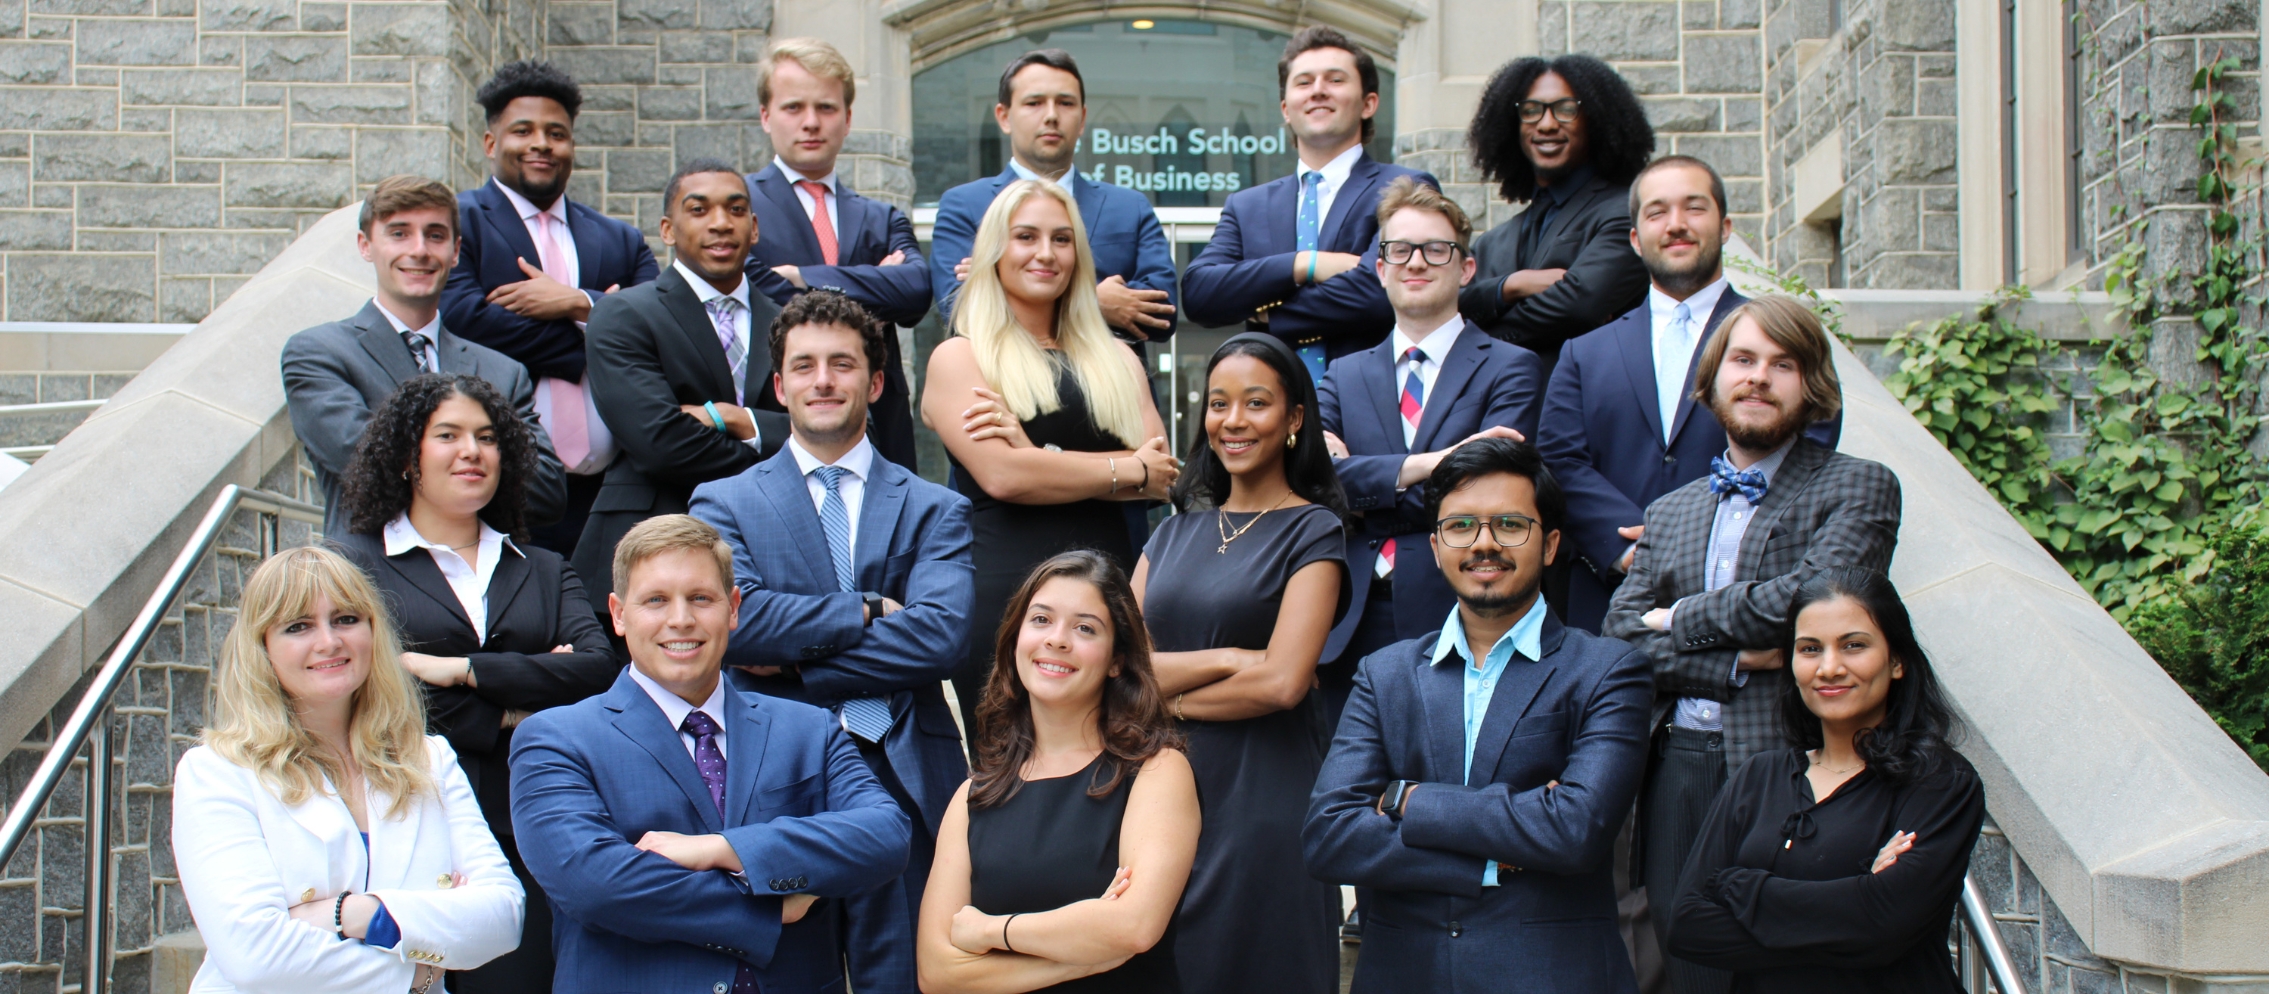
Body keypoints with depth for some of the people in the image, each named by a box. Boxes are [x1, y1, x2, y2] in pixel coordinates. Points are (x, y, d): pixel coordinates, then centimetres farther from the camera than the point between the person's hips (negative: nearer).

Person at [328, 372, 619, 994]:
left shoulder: (544, 571, 18)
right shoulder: (355, 560, 9)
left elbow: (597, 668, 0)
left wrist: (462, 670, -8)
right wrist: (507, 715, -4)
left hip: (523, 836, 2)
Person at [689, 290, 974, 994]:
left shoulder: (934, 511, 9)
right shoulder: (724, 503, 8)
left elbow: (941, 637, -9)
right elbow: (732, 618, -11)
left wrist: (794, 664, -9)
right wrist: (868, 612, -9)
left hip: (902, 785, 1)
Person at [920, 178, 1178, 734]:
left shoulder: (1116, 360, 18)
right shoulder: (958, 358, 4)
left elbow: (1160, 476, 5)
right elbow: (1000, 476, -11)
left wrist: (1042, 459, -9)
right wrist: (1127, 469, -2)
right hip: (1004, 596, -4)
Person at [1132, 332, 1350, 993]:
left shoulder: (1313, 531, -3)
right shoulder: (1178, 530, 13)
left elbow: (1282, 682, -16)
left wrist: (1165, 693, -5)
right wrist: (1224, 659, -11)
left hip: (1263, 796, -5)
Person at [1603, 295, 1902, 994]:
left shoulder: (1858, 487, 3)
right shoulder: (1668, 513, 17)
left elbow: (1806, 596, -13)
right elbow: (1619, 636, 6)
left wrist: (1683, 619, -1)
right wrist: (1733, 661, -9)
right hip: (1674, 772, 4)